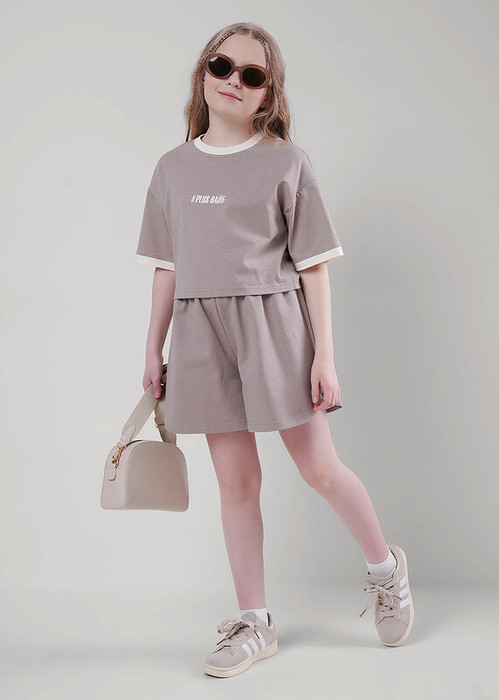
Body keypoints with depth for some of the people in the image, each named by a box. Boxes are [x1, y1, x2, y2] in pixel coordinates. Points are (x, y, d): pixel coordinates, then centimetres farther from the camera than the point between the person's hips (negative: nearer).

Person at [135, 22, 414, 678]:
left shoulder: (288, 162, -1)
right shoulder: (173, 168, 9)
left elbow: (313, 265, -3)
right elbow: (167, 268, 12)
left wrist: (324, 355, -8)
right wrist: (154, 349, 11)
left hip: (272, 325, -3)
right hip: (202, 333, 3)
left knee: (318, 465, 3)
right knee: (236, 480, 7)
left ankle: (386, 567, 30)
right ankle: (254, 623, 19)